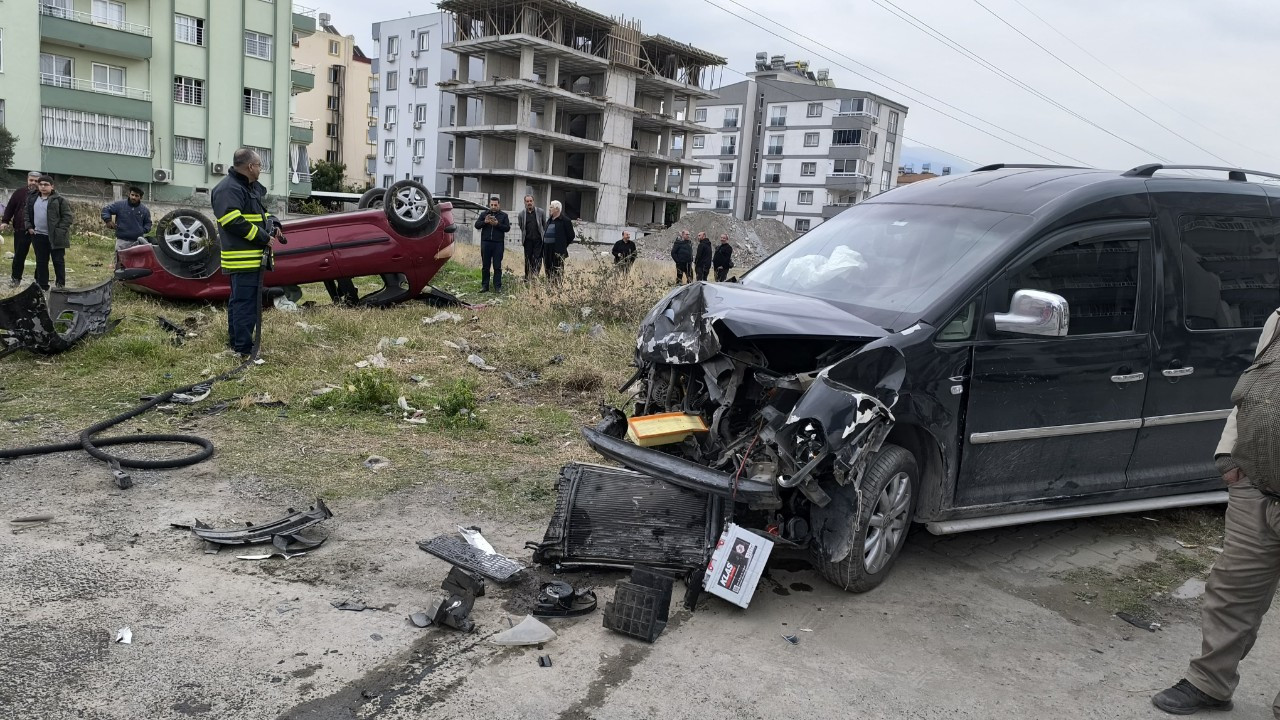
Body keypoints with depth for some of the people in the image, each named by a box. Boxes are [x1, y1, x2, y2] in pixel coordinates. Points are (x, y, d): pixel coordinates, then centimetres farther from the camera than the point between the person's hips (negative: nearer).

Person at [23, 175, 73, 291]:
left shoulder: (59, 200, -5)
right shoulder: (32, 199, 12)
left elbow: (68, 217, -8)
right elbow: (27, 214, 23)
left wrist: (59, 230, -15)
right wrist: (29, 227, 9)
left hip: (55, 237, -5)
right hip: (38, 236, 6)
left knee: (58, 261, 0)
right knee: (41, 262, 10)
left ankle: (60, 285, 7)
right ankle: (42, 285, 17)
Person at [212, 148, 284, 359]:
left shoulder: (253, 188, 18)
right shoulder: (228, 189, -14)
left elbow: (262, 213, 30)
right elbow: (234, 222, -23)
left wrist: (273, 225, 9)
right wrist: (263, 238, -19)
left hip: (255, 257, 11)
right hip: (243, 259, -11)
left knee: (240, 300, 19)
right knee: (245, 301, -10)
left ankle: (235, 340, 30)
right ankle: (244, 348, -8)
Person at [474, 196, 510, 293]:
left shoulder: (504, 215, 9)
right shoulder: (484, 214, 12)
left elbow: (507, 228, -1)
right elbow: (476, 225, 5)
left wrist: (497, 224, -14)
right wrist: (484, 222, -13)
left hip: (498, 244, -1)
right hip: (485, 242, 2)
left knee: (497, 266, -1)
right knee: (485, 266, 5)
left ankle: (497, 286, 3)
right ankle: (484, 285, 10)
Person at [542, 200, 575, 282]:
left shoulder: (565, 221, -6)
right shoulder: (549, 220, 17)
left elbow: (571, 235, -3)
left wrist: (563, 245, 3)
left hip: (558, 251, -8)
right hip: (547, 250, 8)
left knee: (558, 272, -6)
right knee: (548, 271, 11)